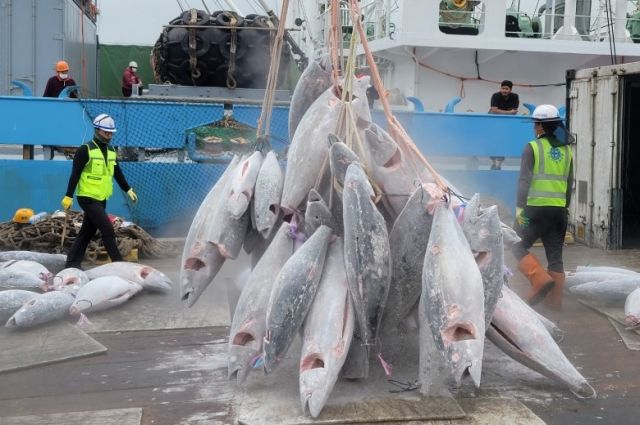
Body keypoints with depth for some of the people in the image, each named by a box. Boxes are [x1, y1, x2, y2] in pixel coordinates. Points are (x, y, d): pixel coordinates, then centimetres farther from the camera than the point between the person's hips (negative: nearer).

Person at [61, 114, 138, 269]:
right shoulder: (86, 150, -11)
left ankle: (73, 262, 20)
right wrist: (69, 196, -15)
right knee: (108, 230, -11)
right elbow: (75, 174, -12)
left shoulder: (111, 151, 11)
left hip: (101, 199, 8)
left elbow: (117, 173, 22)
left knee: (87, 231, 11)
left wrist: (128, 189, 20)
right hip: (88, 198, -8)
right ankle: (118, 262, -5)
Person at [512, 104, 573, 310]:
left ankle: (540, 279, -12)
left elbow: (524, 180, -13)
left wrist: (519, 207, -15)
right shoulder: (566, 150, 12)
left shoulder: (533, 147, -5)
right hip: (559, 210, 6)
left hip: (536, 208, -5)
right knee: (555, 256, 11)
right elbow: (569, 183, 15)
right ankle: (555, 299, 13)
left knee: (518, 246, 7)